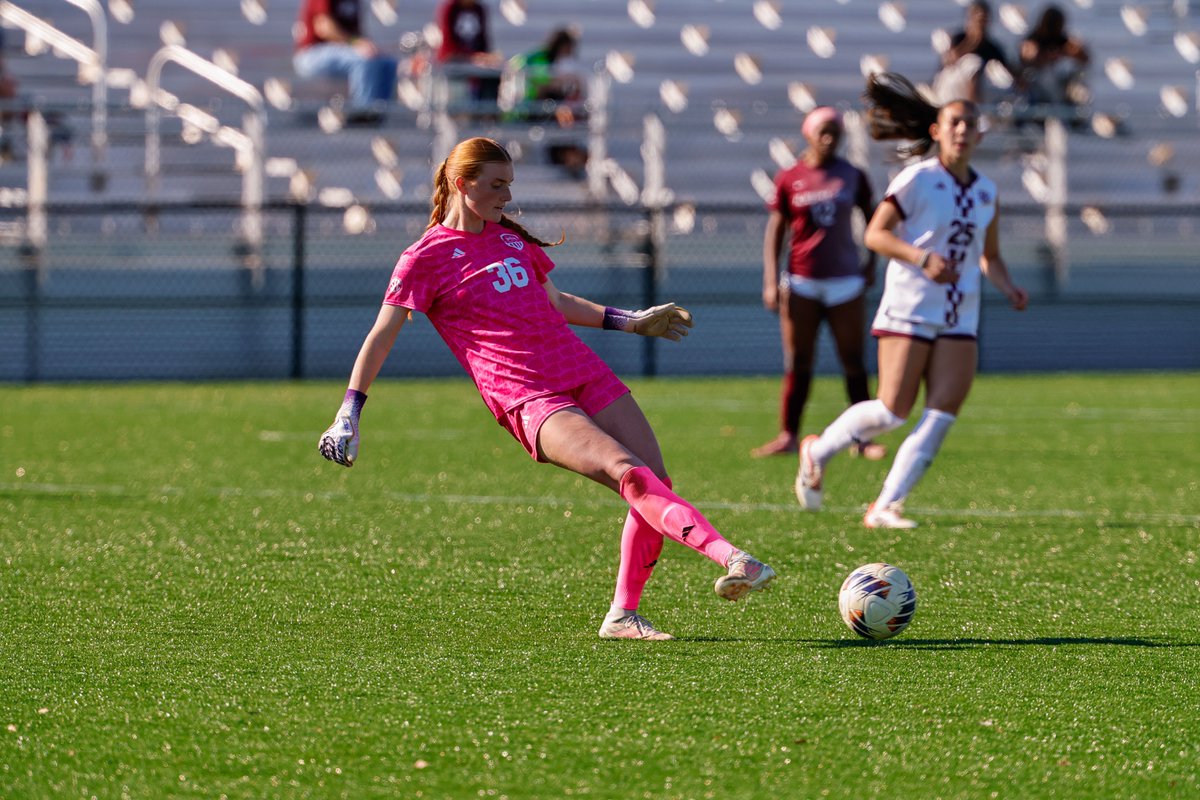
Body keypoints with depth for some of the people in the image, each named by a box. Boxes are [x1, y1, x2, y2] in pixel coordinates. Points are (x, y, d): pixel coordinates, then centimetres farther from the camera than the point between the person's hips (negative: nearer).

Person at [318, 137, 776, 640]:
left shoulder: (513, 239, 21)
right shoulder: (427, 258, 2)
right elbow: (381, 337, 1)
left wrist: (633, 322, 32)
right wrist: (348, 417, -5)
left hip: (584, 375, 7)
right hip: (528, 400, -7)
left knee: (656, 483, -5)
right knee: (627, 472, -27)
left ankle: (624, 615, 7)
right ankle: (728, 557, -43)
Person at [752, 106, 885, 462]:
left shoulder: (852, 176, 4)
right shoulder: (789, 179, 1)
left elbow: (873, 220, 17)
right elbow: (775, 231, 2)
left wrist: (871, 263, 9)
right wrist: (771, 282, -4)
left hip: (846, 282, 1)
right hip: (801, 283, -1)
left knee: (853, 362, 2)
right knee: (798, 365, 2)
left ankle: (862, 437, 6)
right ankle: (788, 436, 7)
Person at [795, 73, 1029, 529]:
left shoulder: (986, 192, 10)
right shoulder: (918, 180, -7)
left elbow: (990, 257, 21)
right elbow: (874, 234, -8)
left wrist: (1008, 288, 1)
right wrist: (922, 258, -21)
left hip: (960, 317, 6)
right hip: (909, 310, -6)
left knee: (941, 417, -7)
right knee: (893, 411, -9)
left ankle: (885, 507, -3)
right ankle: (818, 451, 17)